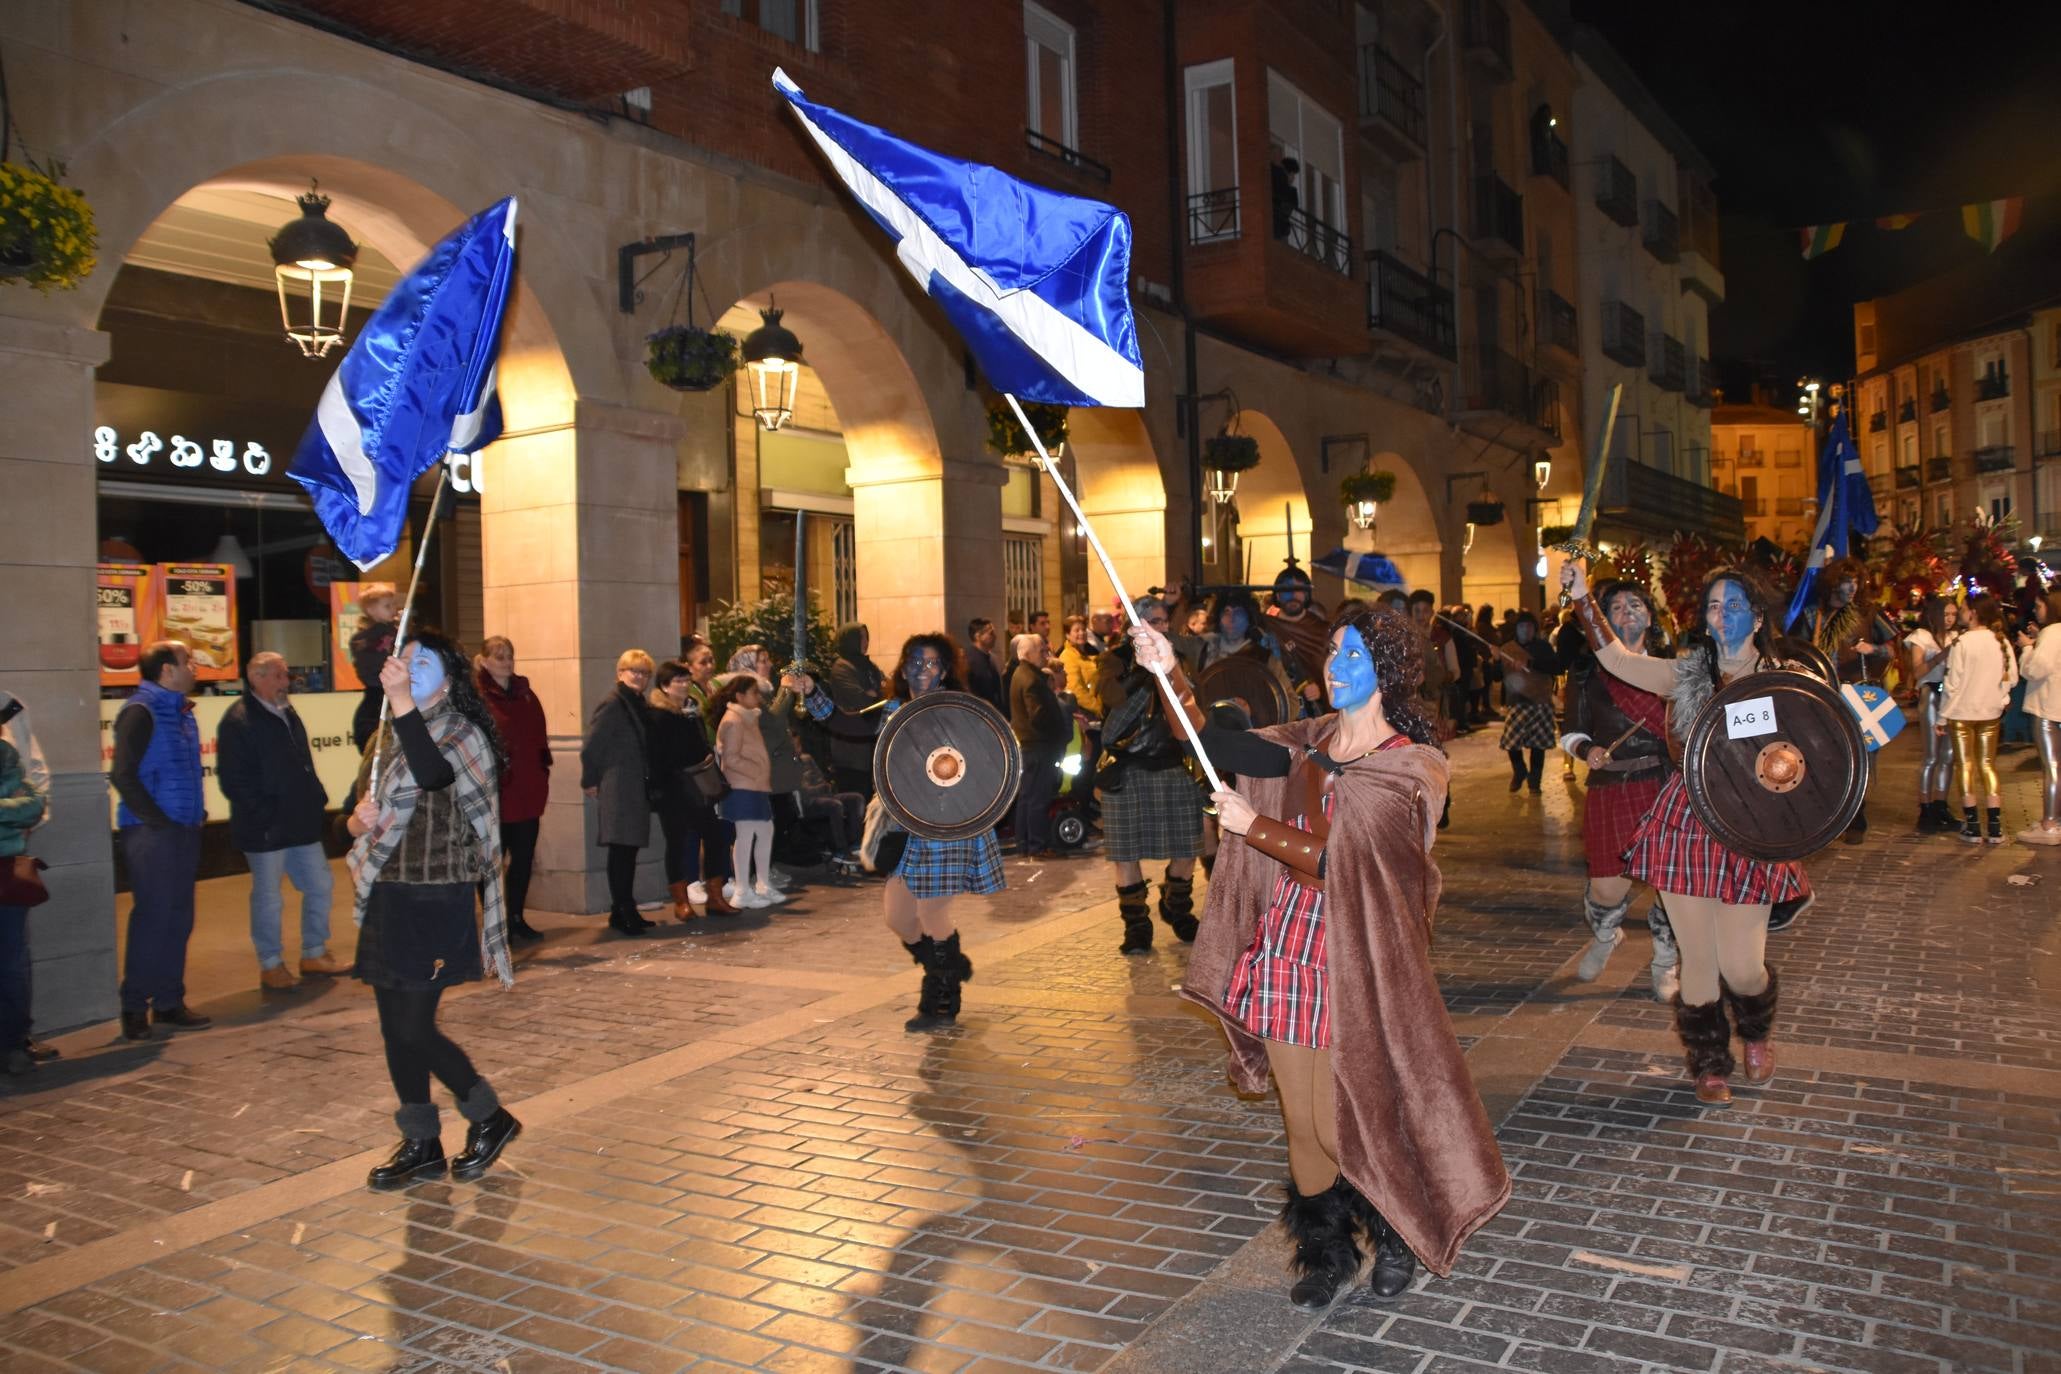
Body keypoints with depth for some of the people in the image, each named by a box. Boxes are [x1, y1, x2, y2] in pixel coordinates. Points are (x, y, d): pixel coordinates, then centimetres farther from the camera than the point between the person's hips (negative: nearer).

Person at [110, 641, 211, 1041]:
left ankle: (169, 1002, 20)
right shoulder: (140, 712, -12)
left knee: (178, 918, 11)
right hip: (152, 832, -8)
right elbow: (122, 775, -17)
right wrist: (157, 820, -17)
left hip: (183, 830, 8)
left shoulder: (181, 712, 14)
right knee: (153, 918, -4)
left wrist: (197, 811, 11)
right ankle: (134, 1008, 5)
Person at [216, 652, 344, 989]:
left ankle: (314, 955, 26)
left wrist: (317, 799, 9)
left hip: (301, 822, 8)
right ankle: (271, 966, 16)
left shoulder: (287, 713, 14)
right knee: (267, 897, 4)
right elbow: (232, 780, -17)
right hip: (266, 829, -8)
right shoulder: (238, 720, -13)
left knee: (319, 886, 13)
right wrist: (265, 813, -18)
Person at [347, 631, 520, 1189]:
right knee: (397, 1028, 11)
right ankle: (421, 1144, 25)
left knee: (413, 1029, -7)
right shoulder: (387, 735, 13)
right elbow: (362, 806, 21)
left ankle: (491, 1117, 13)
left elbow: (431, 774, -33)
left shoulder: (461, 736, -10)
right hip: (385, 897, 8)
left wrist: (402, 702, -36)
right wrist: (357, 821, -2)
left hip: (435, 902, -8)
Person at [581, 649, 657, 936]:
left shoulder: (639, 705, 15)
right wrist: (591, 781, -6)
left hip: (637, 790, 8)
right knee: (621, 850, -5)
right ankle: (621, 914, -1)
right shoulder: (611, 705, -11)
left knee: (630, 850, 12)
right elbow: (590, 747, -13)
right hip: (617, 789, -8)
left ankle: (625, 911, 19)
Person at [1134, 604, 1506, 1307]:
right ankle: (1326, 1250, 31)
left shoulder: (1410, 768, -8)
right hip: (1285, 951, 5)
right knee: (1302, 1120, 11)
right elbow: (1214, 745, -3)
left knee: (1349, 1121, 2)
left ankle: (1397, 1236, 31)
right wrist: (1171, 674, -14)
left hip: (1354, 964, -5)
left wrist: (1253, 826, -16)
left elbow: (1343, 862, -17)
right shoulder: (1309, 742, 7)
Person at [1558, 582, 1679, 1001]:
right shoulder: (1586, 673, 4)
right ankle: (1604, 937, 36)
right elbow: (1572, 733, 7)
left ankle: (1665, 966, 25)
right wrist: (1586, 750, -14)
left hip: (1665, 787, 1)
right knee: (1608, 888, 0)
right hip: (1610, 790, -1)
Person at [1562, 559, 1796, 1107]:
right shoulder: (1689, 674, 7)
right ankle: (1710, 1064, 27)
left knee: (1741, 967, -2)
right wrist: (1582, 599, -5)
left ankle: (1757, 1032, 34)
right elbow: (1616, 659, 1)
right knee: (1697, 956, 6)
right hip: (1685, 824, 2)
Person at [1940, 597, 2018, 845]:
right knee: (1988, 764, 11)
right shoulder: (2002, 643, -1)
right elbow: (2012, 678, 5)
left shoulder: (1962, 642, -14)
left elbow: (1953, 683, -13)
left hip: (1962, 712, -4)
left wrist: (1943, 716, -6)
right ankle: (1995, 827, 8)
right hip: (1991, 713, 4)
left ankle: (1972, 827, 5)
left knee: (1966, 765, 4)